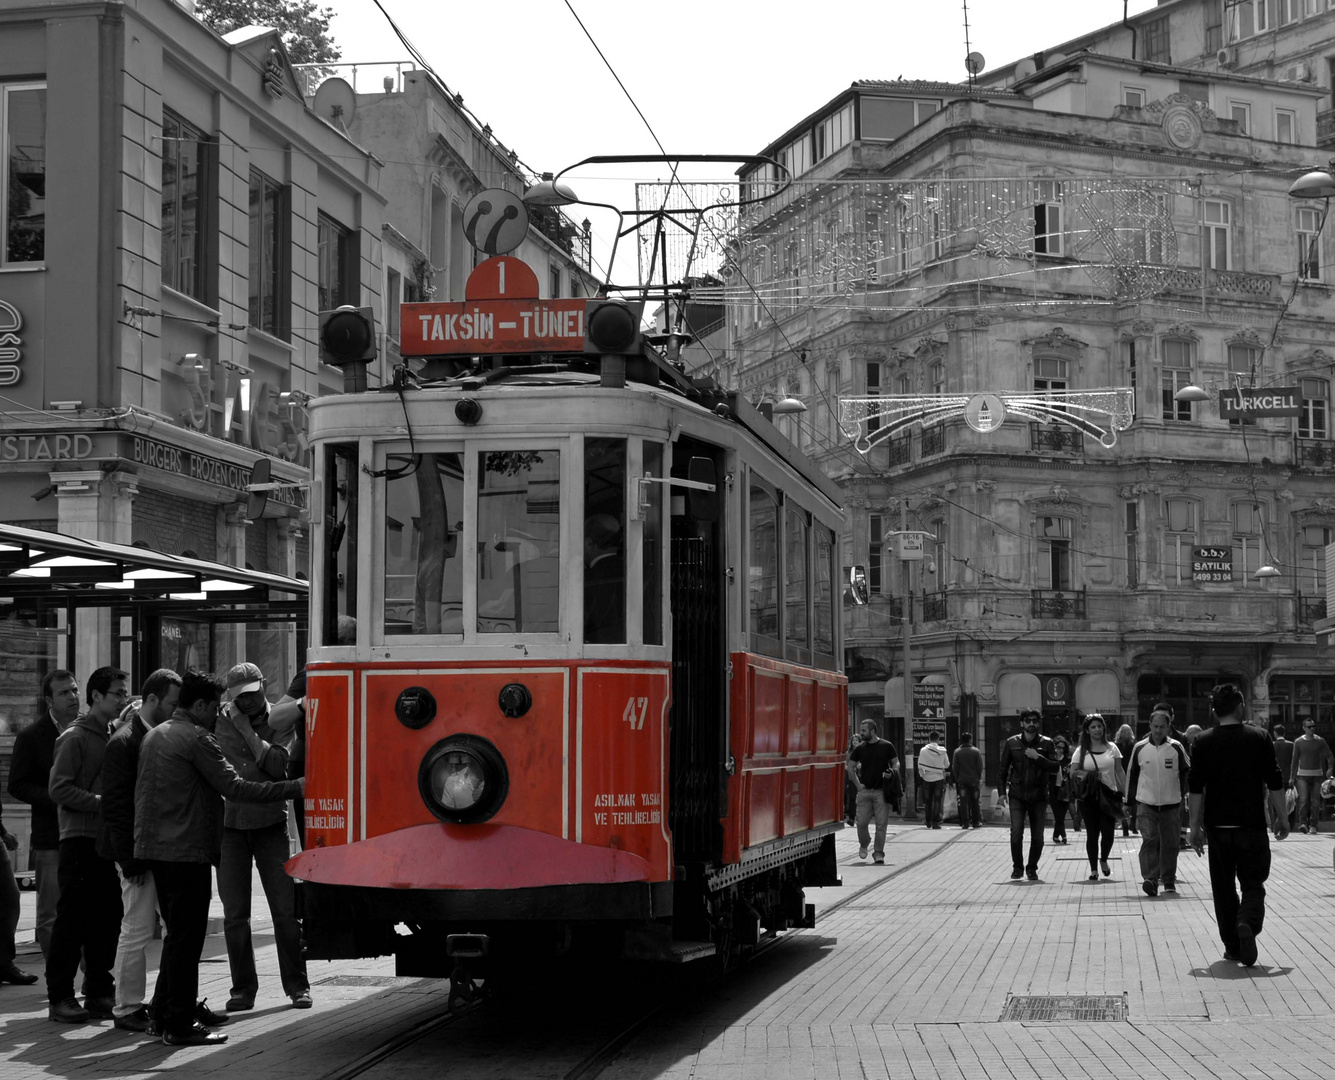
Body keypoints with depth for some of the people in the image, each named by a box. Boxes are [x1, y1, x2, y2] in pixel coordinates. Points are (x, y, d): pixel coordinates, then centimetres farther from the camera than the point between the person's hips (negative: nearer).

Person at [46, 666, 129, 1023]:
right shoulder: (75, 738, -6)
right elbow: (59, 789, -13)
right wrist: (101, 802, -18)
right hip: (80, 839, -7)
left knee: (107, 920, 6)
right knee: (72, 919, -4)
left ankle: (99, 993, 14)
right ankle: (60, 997, 2)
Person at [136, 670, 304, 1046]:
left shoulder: (154, 736, 16)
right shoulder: (196, 738, -13)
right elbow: (233, 787, -18)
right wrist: (295, 787, -16)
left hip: (155, 847, 9)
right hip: (187, 850, -9)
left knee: (178, 934, 18)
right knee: (186, 937, -4)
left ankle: (165, 1013, 22)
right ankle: (180, 1025, -2)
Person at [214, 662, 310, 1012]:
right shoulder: (221, 723, 2)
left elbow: (278, 765, -14)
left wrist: (248, 731, -13)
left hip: (270, 824, -1)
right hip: (230, 826, 1)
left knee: (286, 909, 0)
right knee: (235, 915, 3)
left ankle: (297, 986, 8)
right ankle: (243, 990, 11)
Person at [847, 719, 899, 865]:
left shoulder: (886, 746, 2)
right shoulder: (859, 748, 7)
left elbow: (896, 763, 9)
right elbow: (849, 767, 13)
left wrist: (893, 772, -12)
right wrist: (857, 783, 3)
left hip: (881, 791, -2)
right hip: (864, 790, 2)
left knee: (881, 823, -3)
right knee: (862, 822, -1)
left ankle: (878, 853, 4)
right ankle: (864, 845, 25)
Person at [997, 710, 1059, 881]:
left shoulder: (1046, 743, 3)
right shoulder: (1012, 743, 4)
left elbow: (1055, 767, -6)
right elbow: (1002, 769, 8)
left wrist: (1038, 757, -17)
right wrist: (1001, 791, 1)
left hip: (1039, 796, 0)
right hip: (1017, 796, 0)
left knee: (1037, 837, 3)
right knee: (1016, 833, -11)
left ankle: (1032, 868, 20)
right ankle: (1017, 867, 6)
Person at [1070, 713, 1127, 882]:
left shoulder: (1111, 748, 7)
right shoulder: (1081, 751, 3)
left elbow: (1120, 772, 10)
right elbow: (1072, 774, 3)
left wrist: (1127, 792, 4)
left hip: (1109, 795, 1)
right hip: (1089, 797, -1)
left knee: (1108, 832, -8)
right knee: (1092, 833, 0)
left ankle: (1104, 860, 20)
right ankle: (1094, 869, 12)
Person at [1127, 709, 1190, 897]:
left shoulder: (1176, 748, 0)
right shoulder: (1139, 748, 2)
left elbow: (1186, 774, 9)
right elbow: (1131, 775, 10)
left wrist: (1184, 797, 1)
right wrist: (1130, 802, 10)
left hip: (1171, 804, 1)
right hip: (1146, 804, -1)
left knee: (1170, 843, 8)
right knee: (1149, 840, -14)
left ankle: (1169, 881, 20)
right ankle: (1150, 879, -20)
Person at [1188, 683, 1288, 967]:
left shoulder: (1204, 742, 0)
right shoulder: (1260, 738, -2)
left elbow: (1195, 787, -2)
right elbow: (1275, 782, -1)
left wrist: (1195, 826, 3)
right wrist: (1282, 818, 8)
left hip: (1218, 826, 1)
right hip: (1252, 825, -1)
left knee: (1223, 887, 12)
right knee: (1253, 882, 6)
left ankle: (1232, 946, 13)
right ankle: (1248, 923, -22)